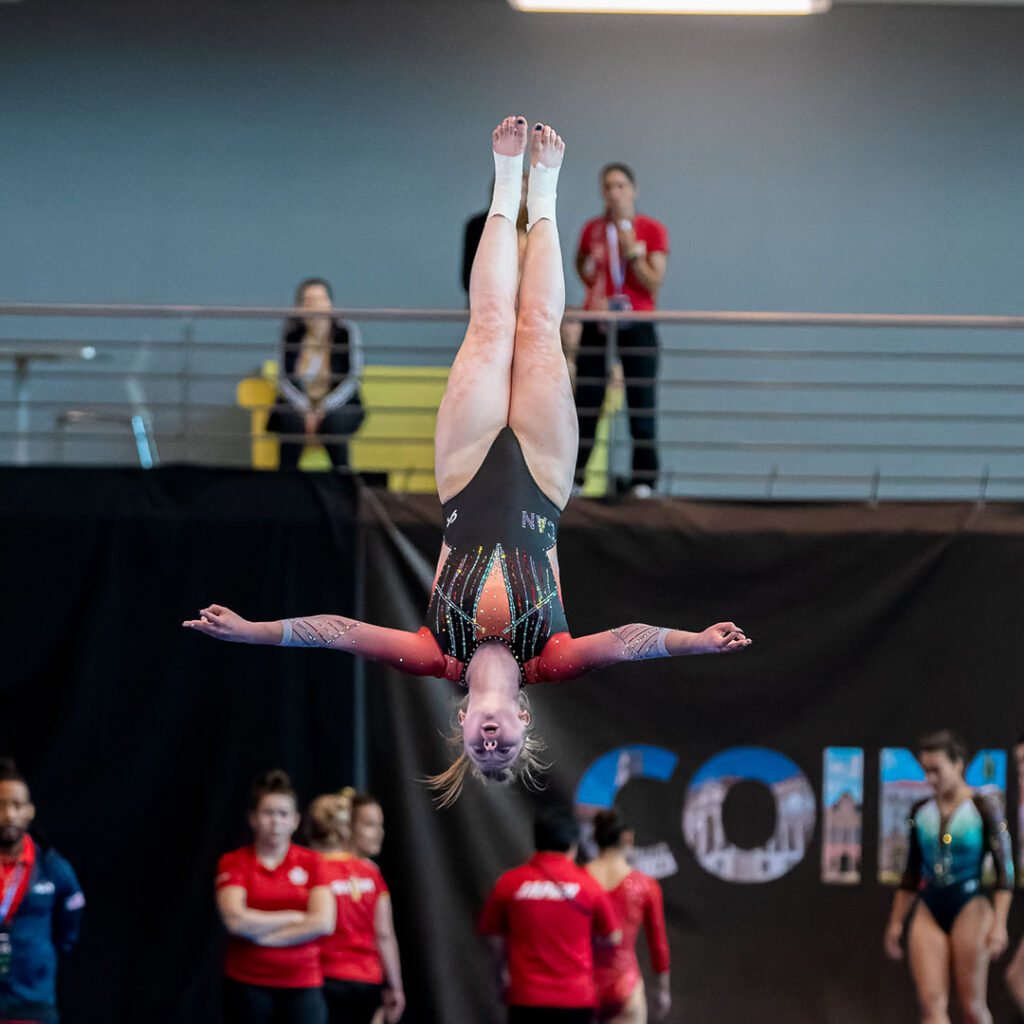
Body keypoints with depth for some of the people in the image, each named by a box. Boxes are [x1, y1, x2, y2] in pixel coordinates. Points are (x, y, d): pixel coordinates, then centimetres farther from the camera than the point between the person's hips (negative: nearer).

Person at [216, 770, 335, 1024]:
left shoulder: (311, 862, 6)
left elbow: (324, 923, -7)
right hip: (248, 982, 0)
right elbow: (235, 920, -13)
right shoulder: (234, 863, 2)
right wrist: (293, 917, -6)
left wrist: (262, 934, -10)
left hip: (301, 986, 0)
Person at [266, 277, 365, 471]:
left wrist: (325, 409, -22)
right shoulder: (292, 333, -2)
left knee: (332, 421, -35)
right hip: (299, 406, 1)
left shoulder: (346, 332, -7)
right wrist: (304, 410, -19)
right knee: (291, 420, -32)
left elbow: (352, 380, -9)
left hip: (339, 407, -1)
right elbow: (285, 380, -2)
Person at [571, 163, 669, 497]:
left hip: (636, 329, -3)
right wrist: (588, 266, 3)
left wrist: (632, 252, -17)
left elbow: (654, 284, -8)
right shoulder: (592, 229, 8)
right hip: (596, 328, 3)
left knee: (641, 408, -3)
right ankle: (571, 479, 5)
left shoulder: (652, 231, -1)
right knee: (585, 406, 0)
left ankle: (643, 483, 2)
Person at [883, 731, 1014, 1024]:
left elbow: (1005, 871, -8)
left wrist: (999, 925, -17)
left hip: (970, 911, -4)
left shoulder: (985, 810, -5)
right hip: (929, 912, 4)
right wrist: (895, 923, 16)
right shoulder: (920, 812, 9)